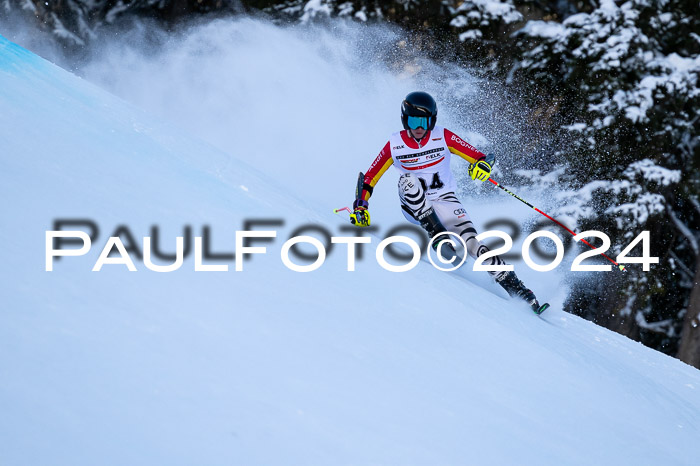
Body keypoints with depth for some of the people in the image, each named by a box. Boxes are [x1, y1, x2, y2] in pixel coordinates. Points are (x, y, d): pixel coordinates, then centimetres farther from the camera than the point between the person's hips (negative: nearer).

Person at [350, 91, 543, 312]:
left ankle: (515, 287, -16)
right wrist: (360, 207, -14)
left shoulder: (443, 137, -9)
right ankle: (438, 236, -29)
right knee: (407, 180, -31)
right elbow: (368, 179, -2)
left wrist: (483, 164, -33)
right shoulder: (394, 145, -7)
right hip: (414, 208, 1)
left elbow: (479, 156, -10)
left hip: (444, 202, -1)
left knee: (471, 242, -21)